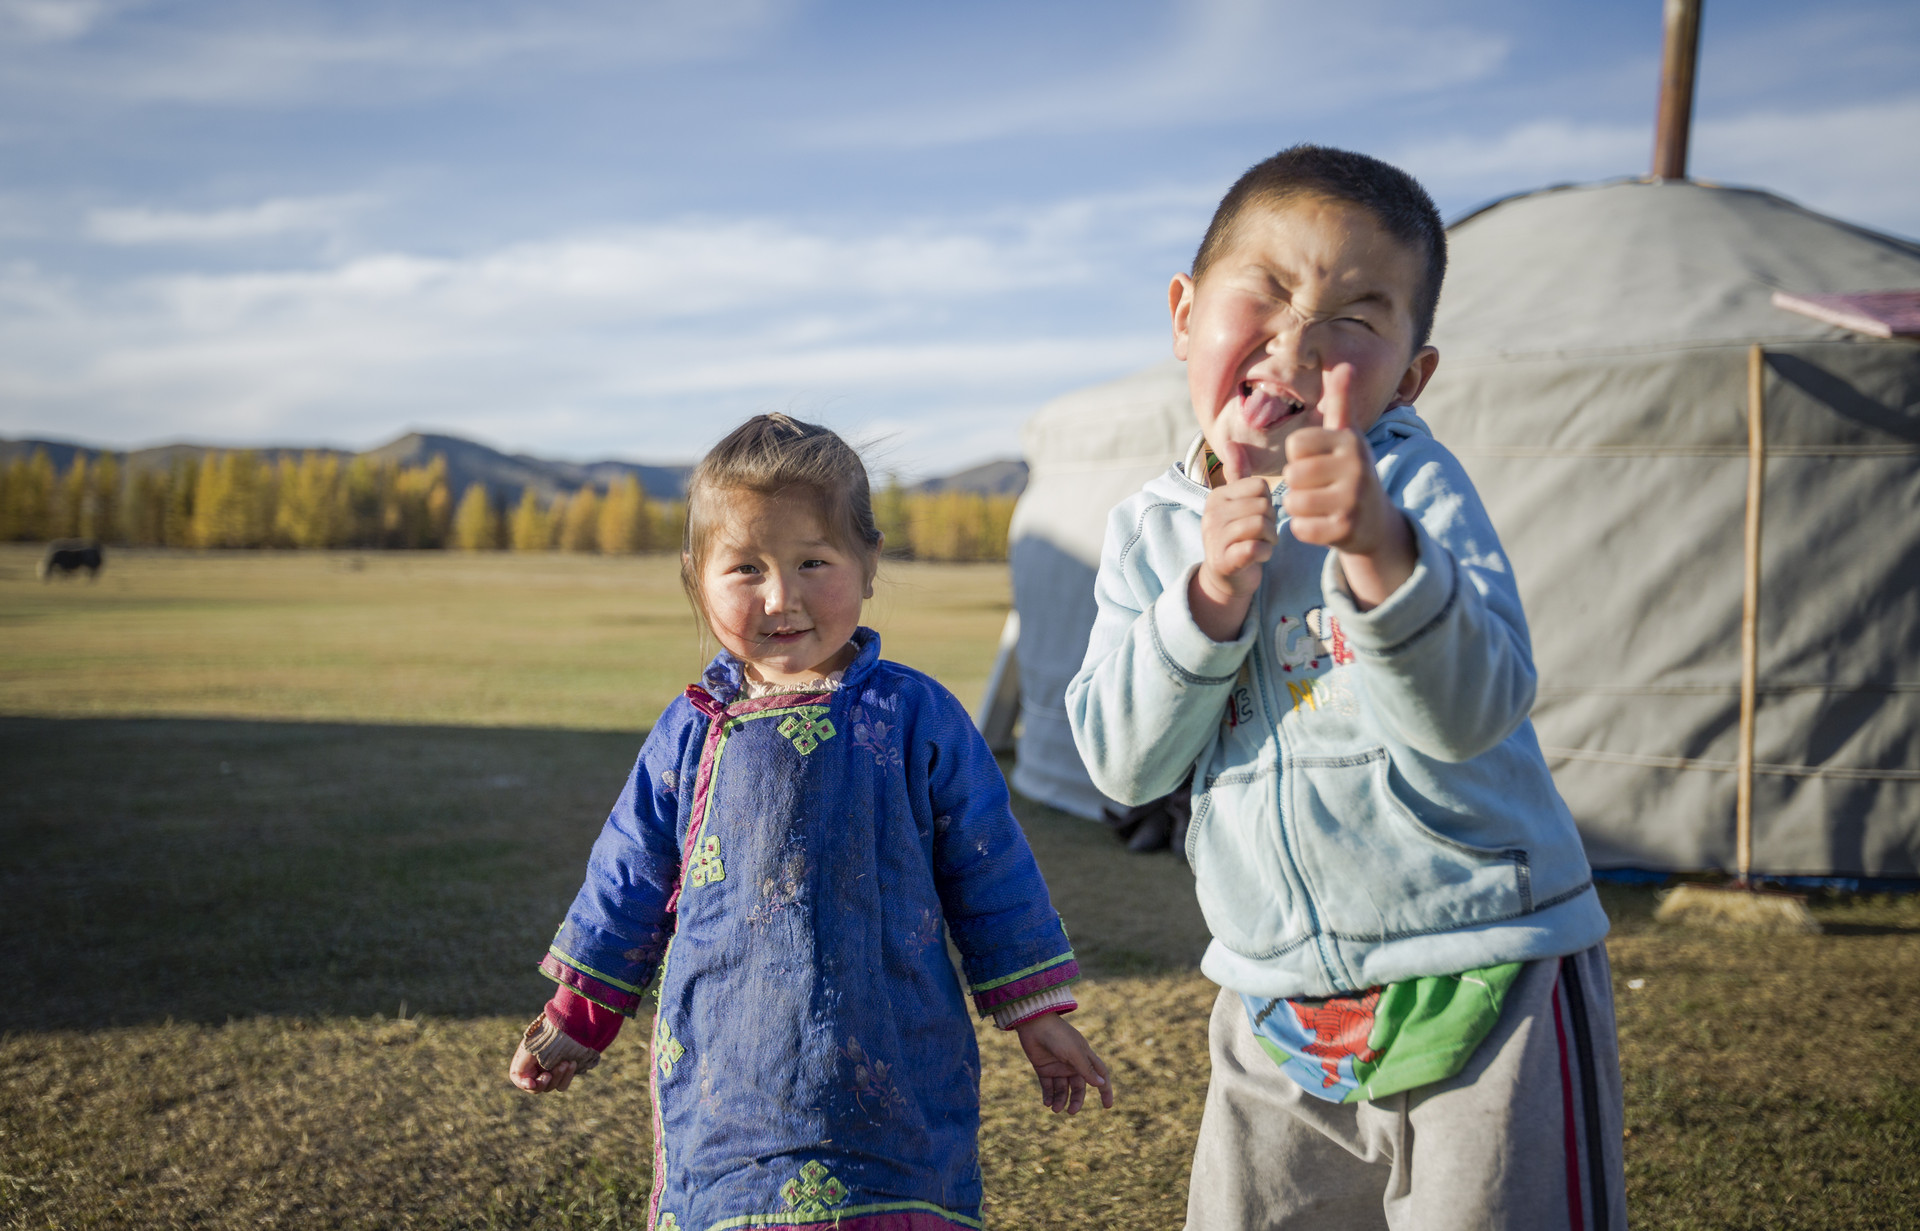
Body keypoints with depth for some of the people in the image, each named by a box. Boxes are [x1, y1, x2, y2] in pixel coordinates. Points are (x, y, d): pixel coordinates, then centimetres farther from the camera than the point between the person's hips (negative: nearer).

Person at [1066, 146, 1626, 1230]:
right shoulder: (1151, 529, 2)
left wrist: (1381, 548, -41)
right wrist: (1210, 593, -19)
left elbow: (1474, 712, -24)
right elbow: (1123, 762, -6)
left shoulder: (1411, 484, -11)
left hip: (1482, 984, -4)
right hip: (1277, 1010, 4)